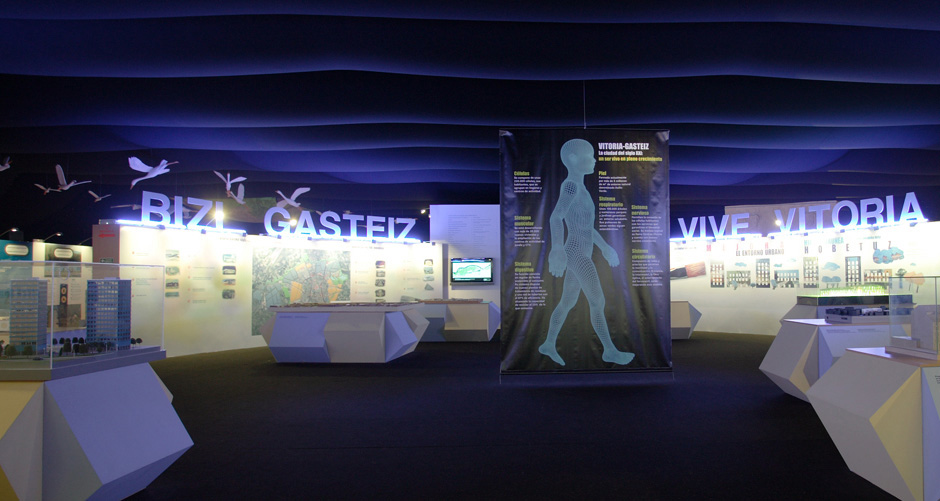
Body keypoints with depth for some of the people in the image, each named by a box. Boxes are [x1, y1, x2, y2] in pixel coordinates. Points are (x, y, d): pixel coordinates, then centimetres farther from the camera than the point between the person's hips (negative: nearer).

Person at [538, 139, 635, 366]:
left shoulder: (579, 188, 16)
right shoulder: (571, 185, -15)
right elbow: (556, 217, -28)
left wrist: (604, 246, 27)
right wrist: (557, 250, -39)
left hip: (581, 253, 10)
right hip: (576, 253, -10)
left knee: (568, 301, 14)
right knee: (598, 301, -7)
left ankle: (549, 344, 23)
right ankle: (610, 350, 0)